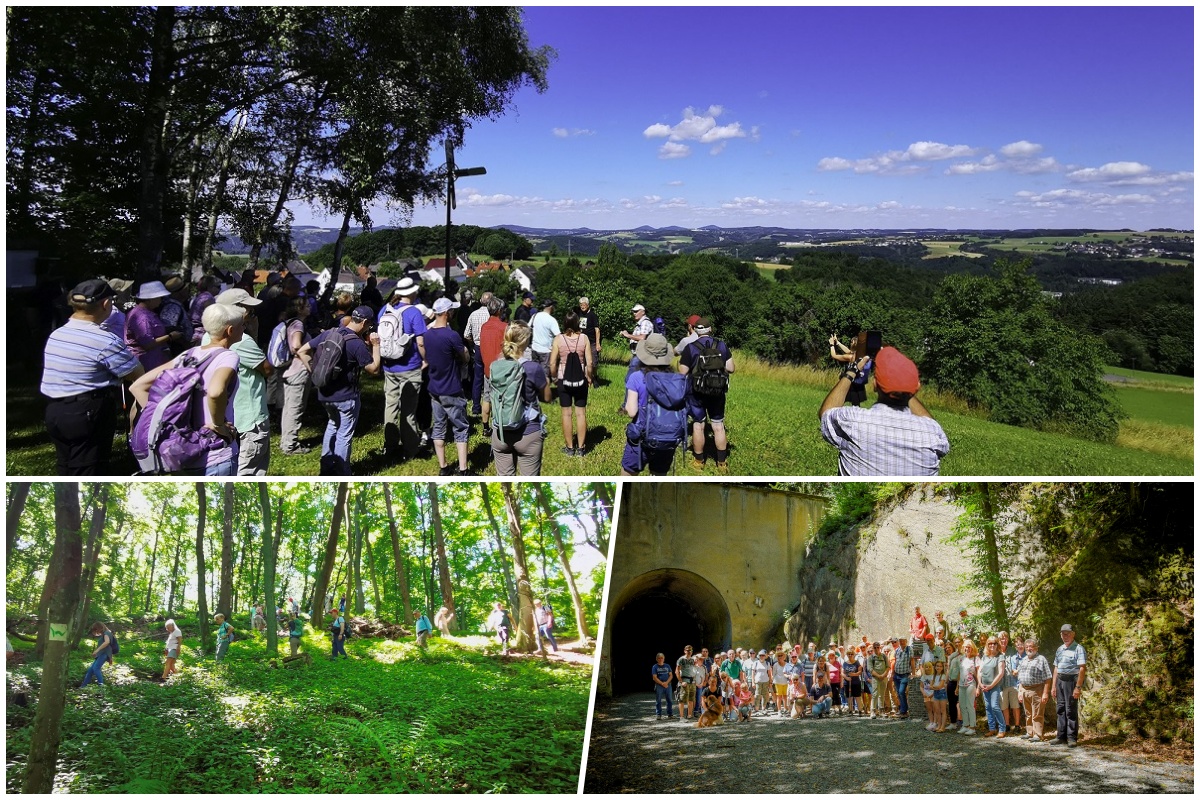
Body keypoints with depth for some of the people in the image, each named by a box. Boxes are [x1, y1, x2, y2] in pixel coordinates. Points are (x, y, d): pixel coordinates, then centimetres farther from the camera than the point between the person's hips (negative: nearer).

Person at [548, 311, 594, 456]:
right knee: (581, 413, 9)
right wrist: (589, 377, 8)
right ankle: (581, 448, 14)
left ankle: (570, 448, 15)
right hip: (581, 380, 0)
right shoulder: (584, 338, -9)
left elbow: (552, 364, -9)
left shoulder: (558, 339, -9)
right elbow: (590, 363, -9)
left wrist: (554, 377, 10)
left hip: (563, 380, 0)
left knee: (566, 413, 9)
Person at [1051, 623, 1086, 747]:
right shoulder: (1060, 649, 15)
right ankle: (1061, 736, 16)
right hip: (1060, 680, 7)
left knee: (1071, 710, -3)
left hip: (1071, 680, -7)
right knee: (1061, 709, 10)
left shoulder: (1078, 648, -8)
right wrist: (1054, 686, 14)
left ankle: (1072, 737, 4)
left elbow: (1082, 668, -15)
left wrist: (1078, 687, -20)